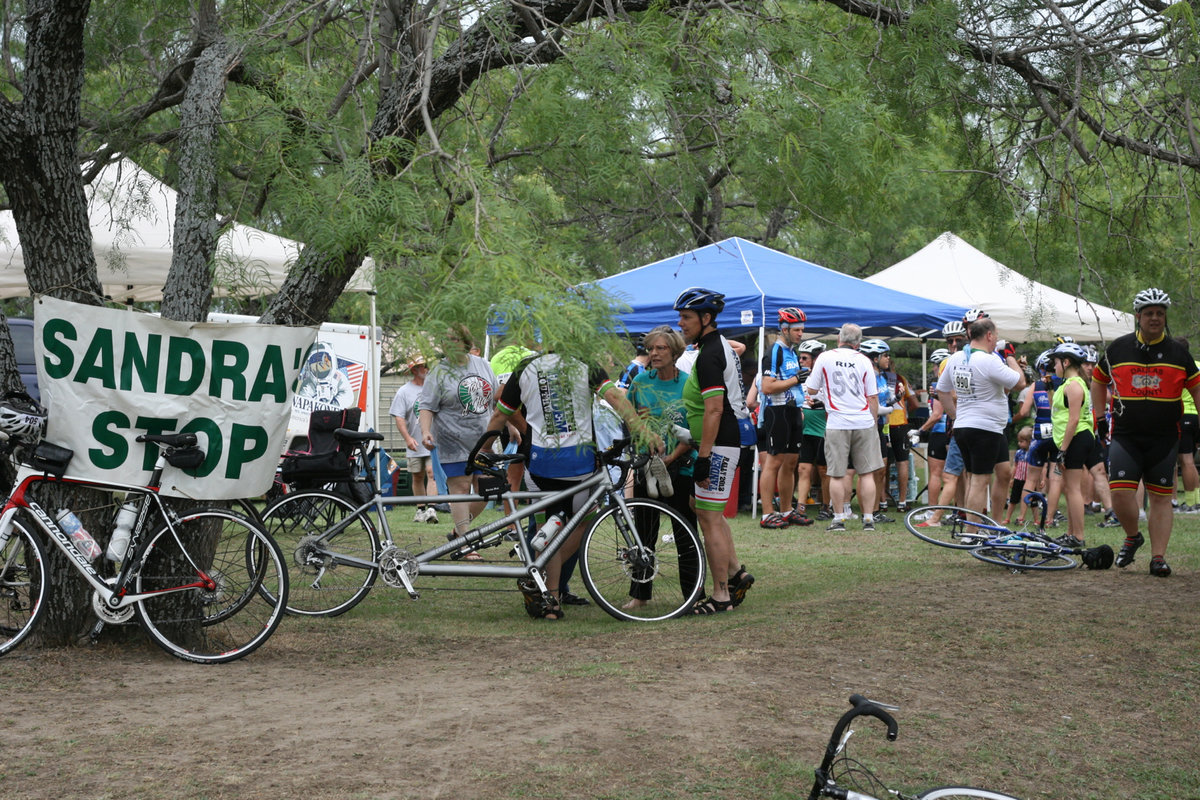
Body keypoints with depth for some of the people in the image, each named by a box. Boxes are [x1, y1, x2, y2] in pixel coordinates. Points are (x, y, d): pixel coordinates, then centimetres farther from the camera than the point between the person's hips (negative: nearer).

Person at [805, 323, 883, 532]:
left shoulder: (825, 358, 0)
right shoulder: (863, 361, 3)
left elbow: (811, 390, 6)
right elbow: (873, 397, 4)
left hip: (837, 423, -1)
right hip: (864, 423, 1)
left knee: (837, 475, 4)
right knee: (867, 473, 5)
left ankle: (839, 518, 6)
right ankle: (868, 519, 5)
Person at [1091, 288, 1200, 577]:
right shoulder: (1117, 349, 3)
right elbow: (1098, 380, 17)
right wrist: (1098, 416, 12)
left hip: (1164, 439, 1)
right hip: (1125, 436, -1)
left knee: (1161, 498, 2)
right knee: (1120, 492, -12)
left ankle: (1158, 556, 9)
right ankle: (1132, 537, 15)